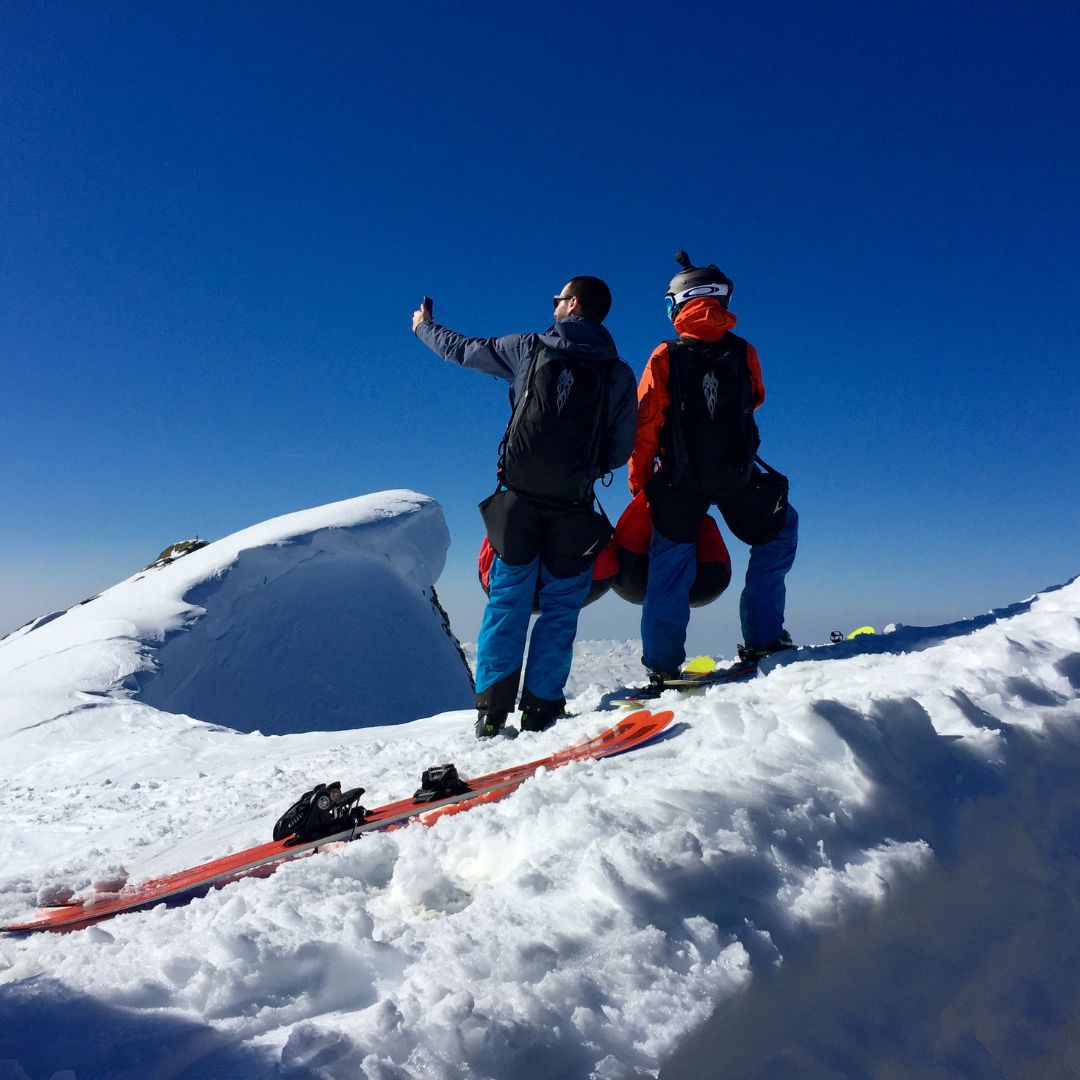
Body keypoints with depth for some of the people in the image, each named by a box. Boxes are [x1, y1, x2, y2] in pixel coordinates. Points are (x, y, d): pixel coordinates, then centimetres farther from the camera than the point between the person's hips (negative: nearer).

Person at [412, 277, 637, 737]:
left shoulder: (528, 349, 4)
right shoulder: (619, 372, 4)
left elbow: (460, 349, 17)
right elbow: (620, 449, 4)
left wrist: (423, 327, 37)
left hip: (519, 498, 0)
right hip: (574, 506, 0)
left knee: (507, 602, 9)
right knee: (560, 608, 9)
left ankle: (492, 705, 3)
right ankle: (540, 707, 6)